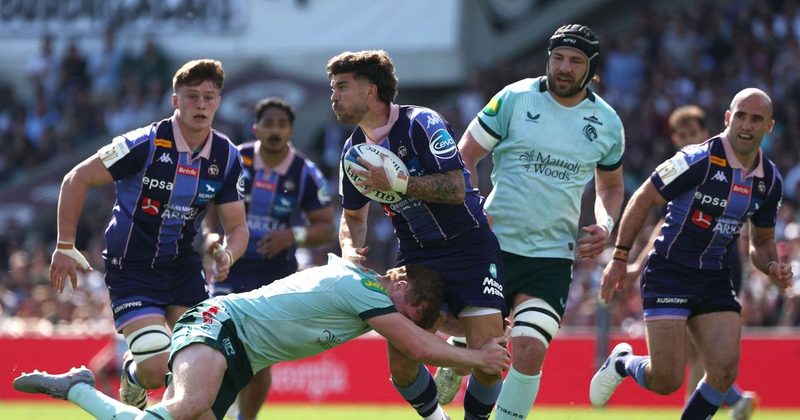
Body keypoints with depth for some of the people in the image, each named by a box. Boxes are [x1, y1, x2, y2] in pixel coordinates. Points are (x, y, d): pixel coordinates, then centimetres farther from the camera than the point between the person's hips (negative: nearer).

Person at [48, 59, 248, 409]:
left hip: (183, 267, 6)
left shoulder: (227, 157, -2)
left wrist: (227, 254, -18)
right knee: (159, 370, -20)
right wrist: (65, 247, -12)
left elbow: (237, 226, 5)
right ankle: (132, 374, 19)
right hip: (132, 270, -6)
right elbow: (77, 179, -13)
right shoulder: (146, 144, -19)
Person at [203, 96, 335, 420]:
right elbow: (210, 202, 7)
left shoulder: (306, 174, -8)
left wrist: (295, 235, -23)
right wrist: (210, 233, -13)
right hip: (232, 269, 0)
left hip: (276, 277, 0)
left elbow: (326, 229, -3)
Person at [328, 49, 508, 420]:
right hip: (416, 257, 5)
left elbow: (455, 188, -24)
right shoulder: (354, 149, 4)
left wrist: (395, 182, -27)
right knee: (401, 363, -6)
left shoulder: (421, 124, -16)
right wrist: (350, 249, -2)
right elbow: (353, 216, 18)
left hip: (469, 248, -5)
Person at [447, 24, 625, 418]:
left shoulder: (607, 123, 6)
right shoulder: (515, 99, -3)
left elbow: (611, 185, 22)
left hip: (552, 254, 1)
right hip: (494, 242, -1)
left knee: (529, 351, -16)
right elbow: (464, 155, 3)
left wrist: (605, 225, 2)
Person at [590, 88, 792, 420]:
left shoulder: (770, 181, 5)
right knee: (666, 380, -12)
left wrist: (772, 268, -4)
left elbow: (762, 241, 19)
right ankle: (623, 364, 24)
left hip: (716, 280, 6)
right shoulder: (700, 160, -15)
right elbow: (643, 199, -7)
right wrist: (619, 258, -7)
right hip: (669, 274, -6)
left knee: (725, 371, -12)